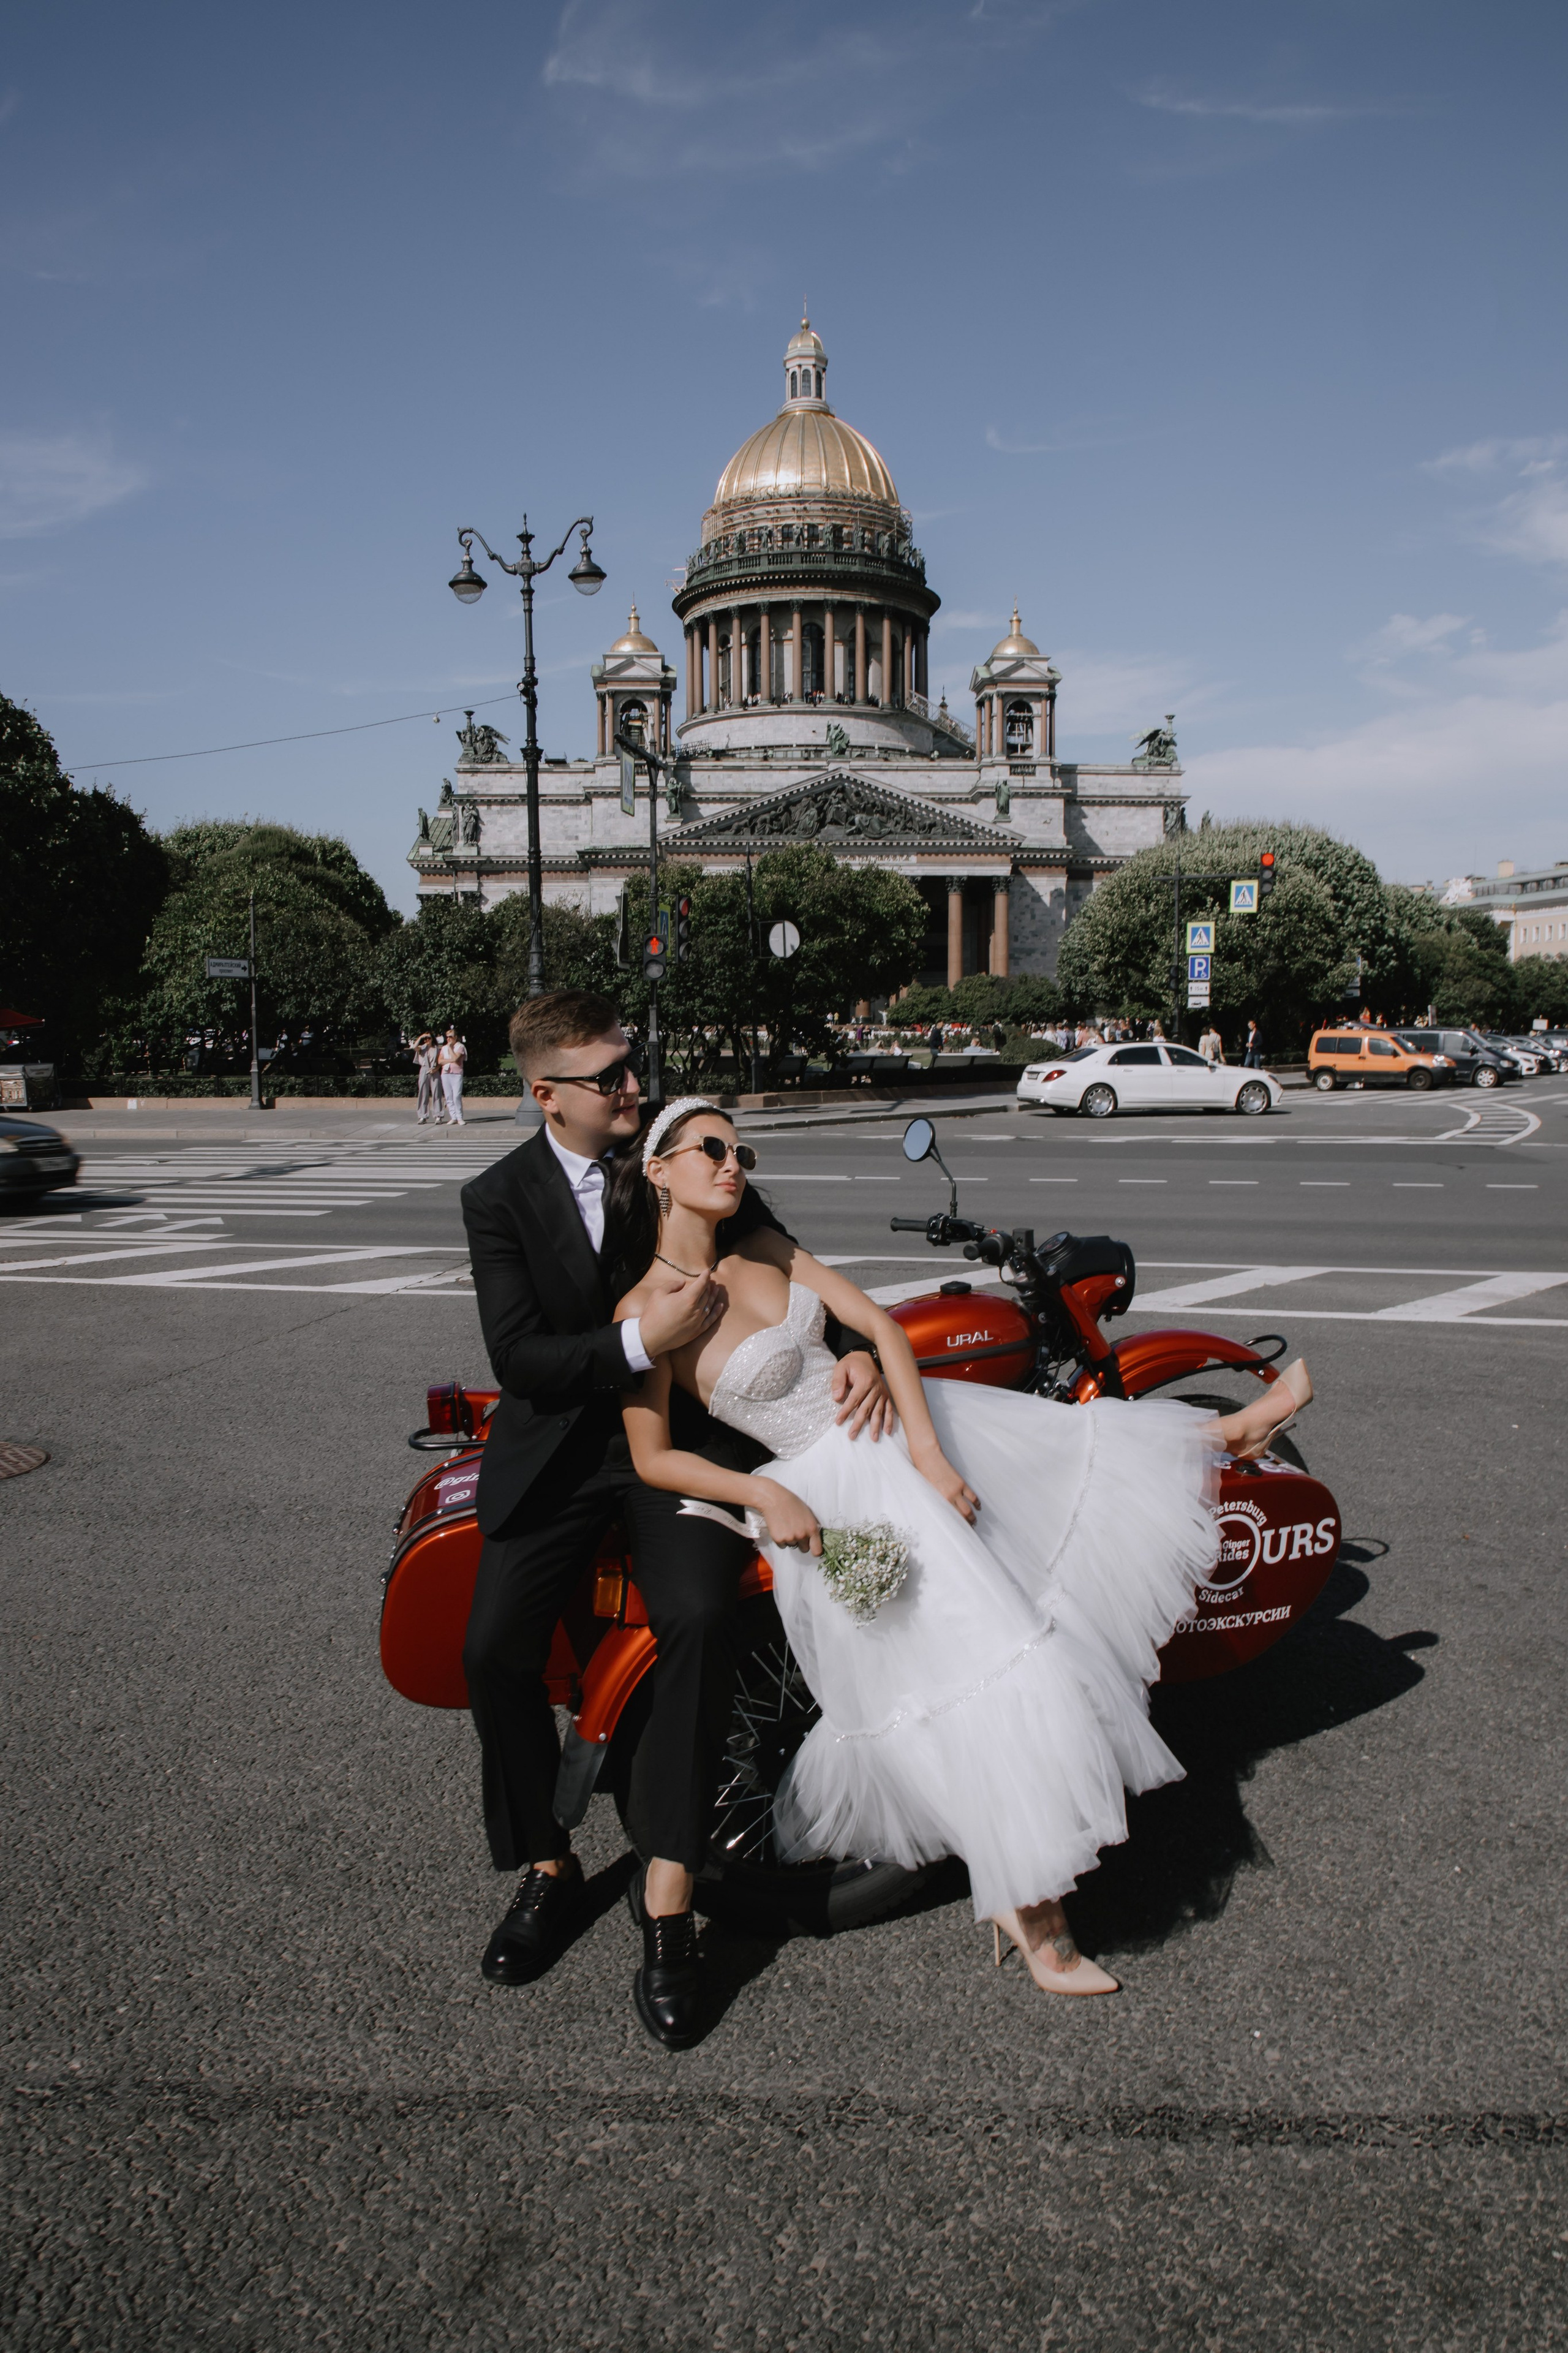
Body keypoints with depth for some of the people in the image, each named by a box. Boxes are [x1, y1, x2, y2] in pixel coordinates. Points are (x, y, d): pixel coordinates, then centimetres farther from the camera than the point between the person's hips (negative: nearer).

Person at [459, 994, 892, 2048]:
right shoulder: (501, 1198, -2)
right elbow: (519, 1358, -11)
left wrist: (858, 1347, -12)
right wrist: (640, 1343, -27)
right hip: (558, 1446, 0)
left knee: (698, 1620, -26)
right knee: (495, 1649, -17)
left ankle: (669, 1903, -15)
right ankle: (548, 1868, 8)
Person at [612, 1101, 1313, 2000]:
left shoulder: (765, 1250, 1)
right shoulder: (647, 1309, -17)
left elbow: (883, 1326, 0)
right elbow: (653, 1458, -11)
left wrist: (926, 1453, -11)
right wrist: (765, 1496, -23)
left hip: (899, 1421, 7)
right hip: (832, 1494, -6)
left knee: (1082, 1451, 19)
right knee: (966, 1664, -7)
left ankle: (1228, 1435, 46)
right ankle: (1026, 1903, 8)